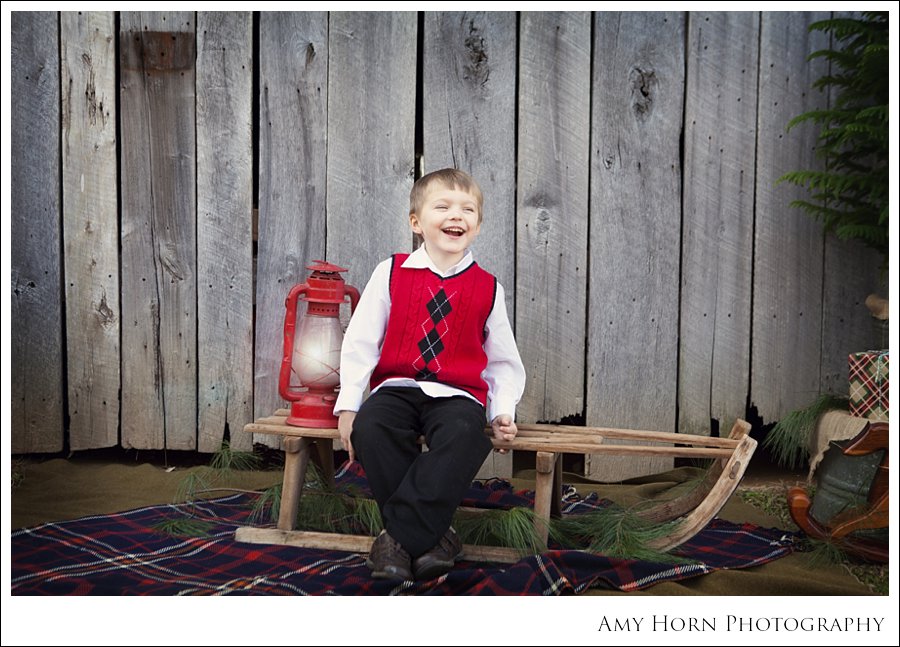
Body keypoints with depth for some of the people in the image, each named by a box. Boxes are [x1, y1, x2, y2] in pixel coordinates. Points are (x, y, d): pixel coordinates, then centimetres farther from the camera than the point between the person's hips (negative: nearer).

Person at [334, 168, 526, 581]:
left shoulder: (487, 288, 8)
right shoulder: (391, 273, 5)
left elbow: (504, 361, 15)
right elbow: (360, 342, 3)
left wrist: (503, 412, -1)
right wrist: (348, 404, -6)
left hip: (457, 394, 0)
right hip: (396, 387, 0)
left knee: (463, 434, -34)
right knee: (370, 428, -32)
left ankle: (401, 536, -26)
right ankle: (430, 536, -21)